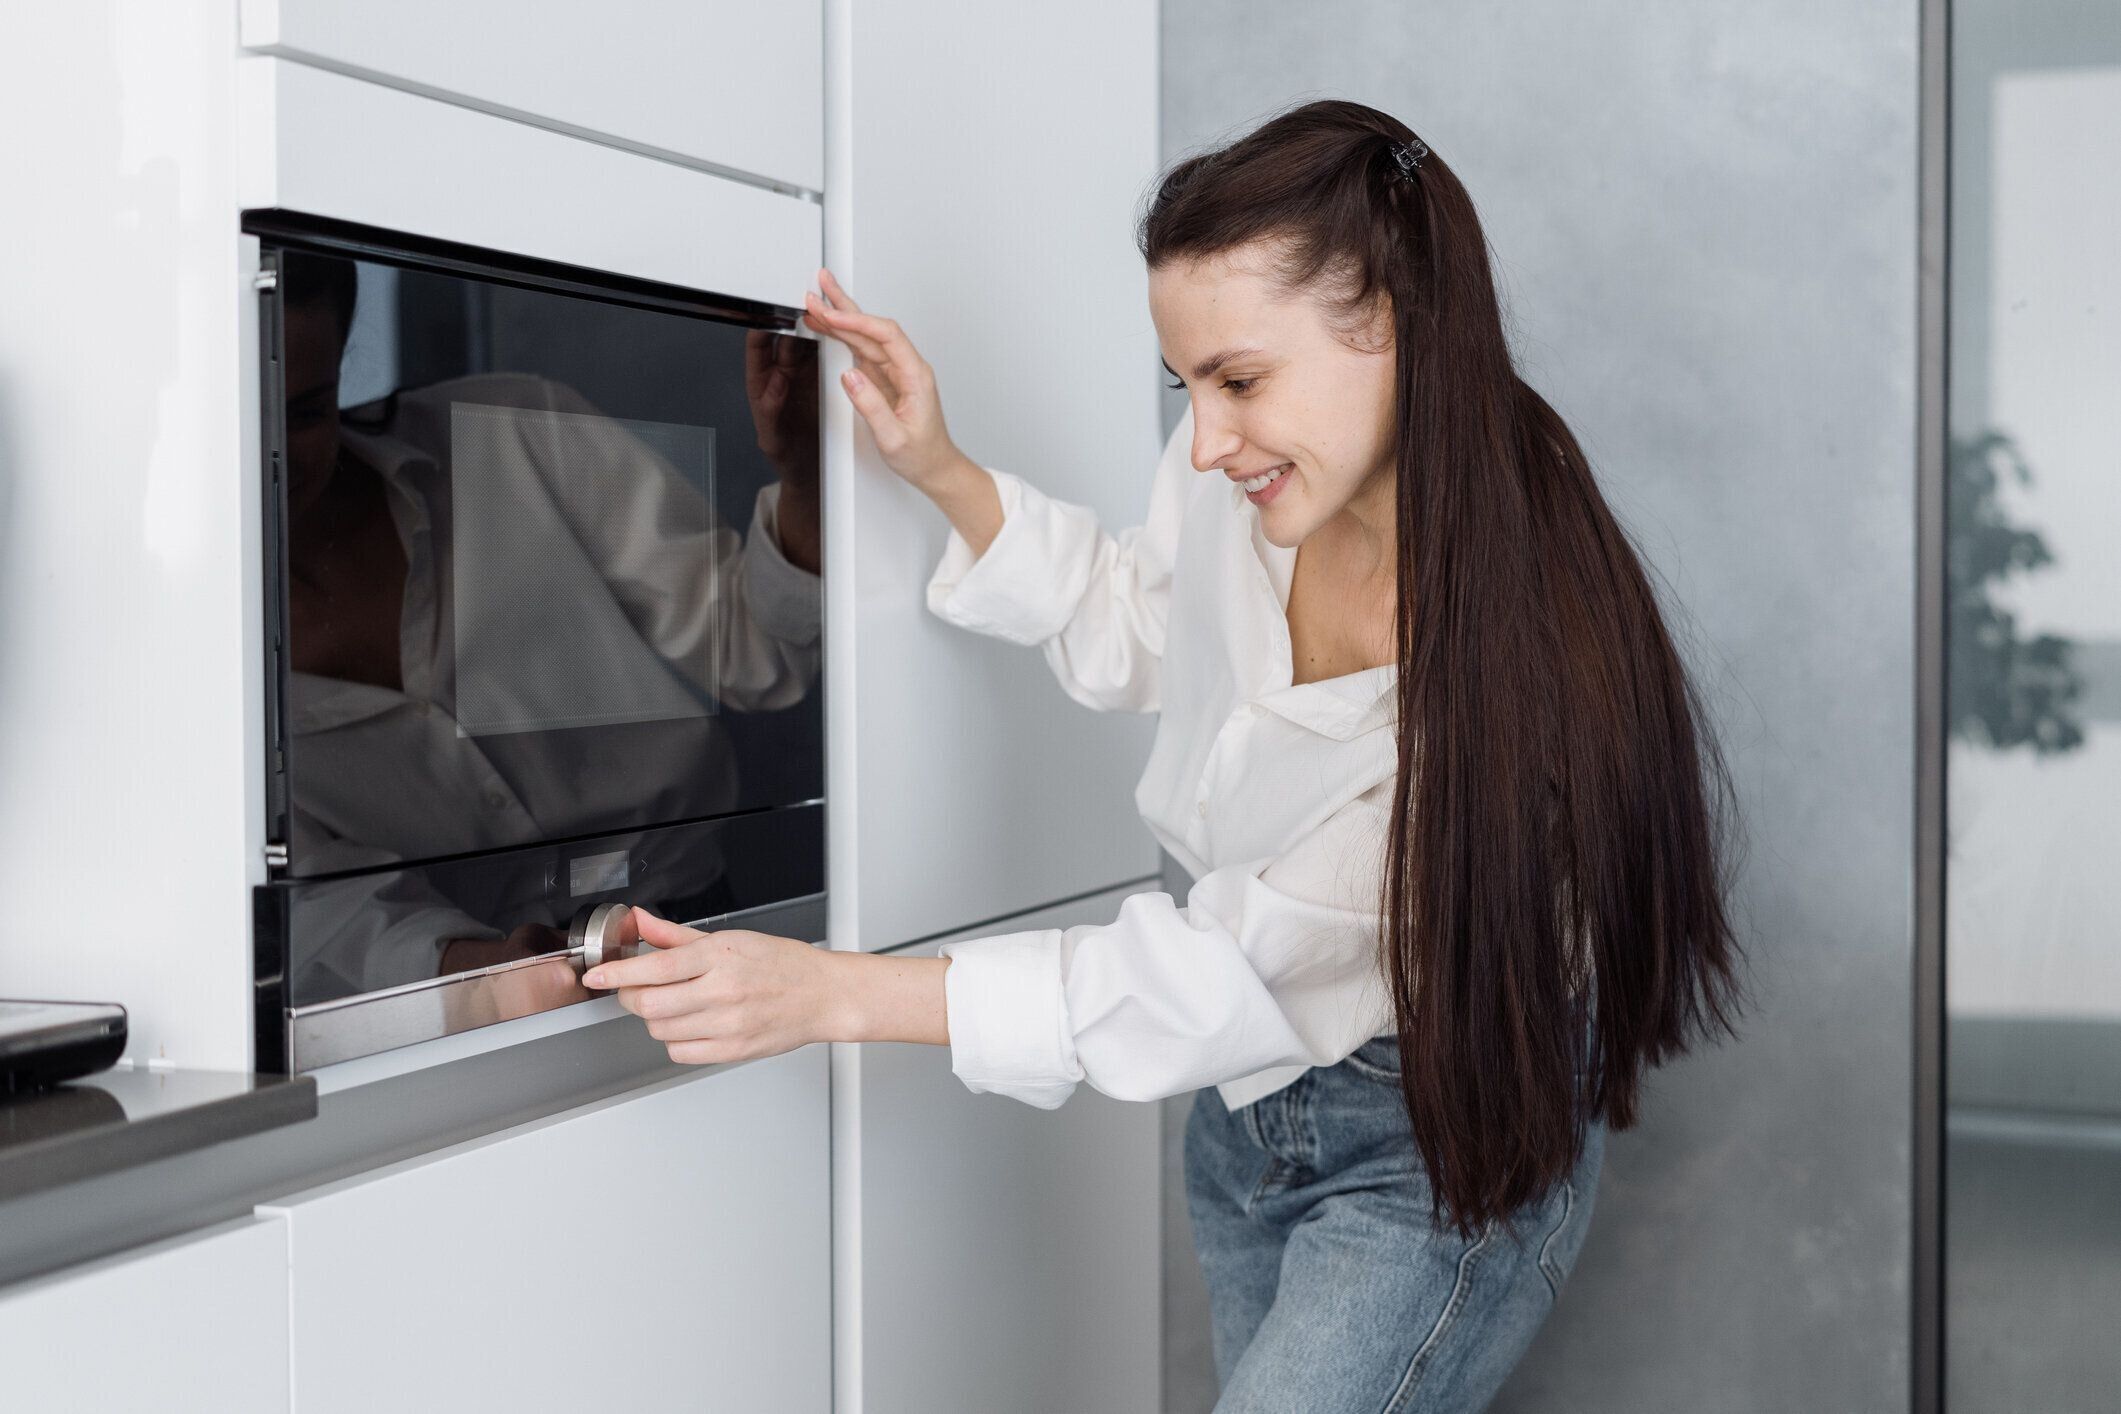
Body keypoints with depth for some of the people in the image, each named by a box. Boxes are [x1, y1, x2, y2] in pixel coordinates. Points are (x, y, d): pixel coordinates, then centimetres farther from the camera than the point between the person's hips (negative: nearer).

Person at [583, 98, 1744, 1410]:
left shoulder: (1516, 650, -31)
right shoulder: (1231, 484, -12)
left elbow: (1224, 969, -27)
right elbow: (1133, 635, 13)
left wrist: (833, 993, -27)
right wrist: (944, 473, -2)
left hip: (1441, 1142, -6)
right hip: (1245, 1115, 6)